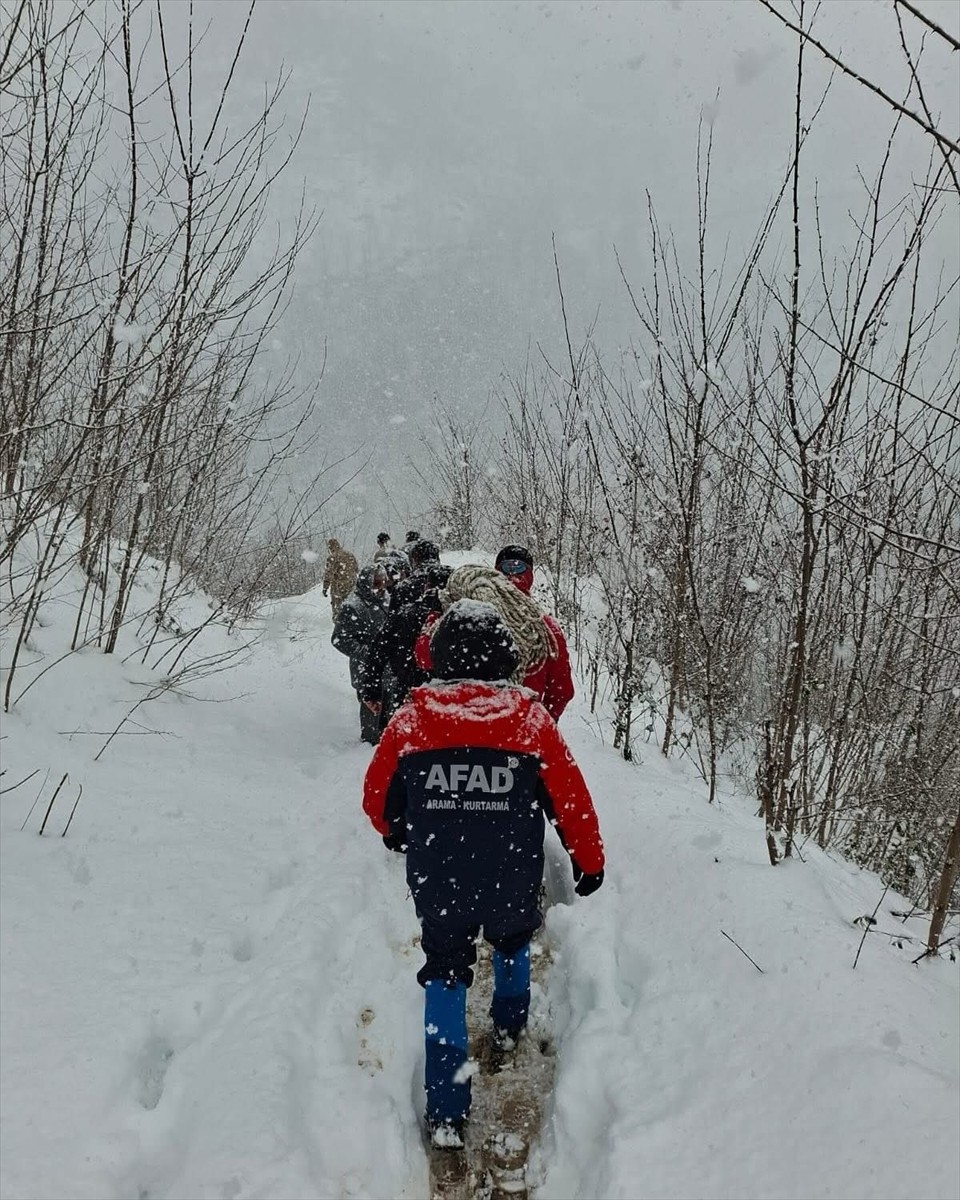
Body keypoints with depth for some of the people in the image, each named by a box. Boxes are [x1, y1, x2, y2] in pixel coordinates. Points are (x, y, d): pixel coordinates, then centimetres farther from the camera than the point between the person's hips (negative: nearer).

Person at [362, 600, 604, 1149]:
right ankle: (510, 1026, 53)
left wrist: (397, 833, 24)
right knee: (513, 942, 31)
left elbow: (377, 798, 1)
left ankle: (447, 1112, 9)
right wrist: (590, 862, 10)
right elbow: (571, 799, -7)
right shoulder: (531, 718, -14)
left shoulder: (411, 719, -11)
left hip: (437, 885, 0)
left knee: (445, 976, 14)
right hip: (513, 883, 1)